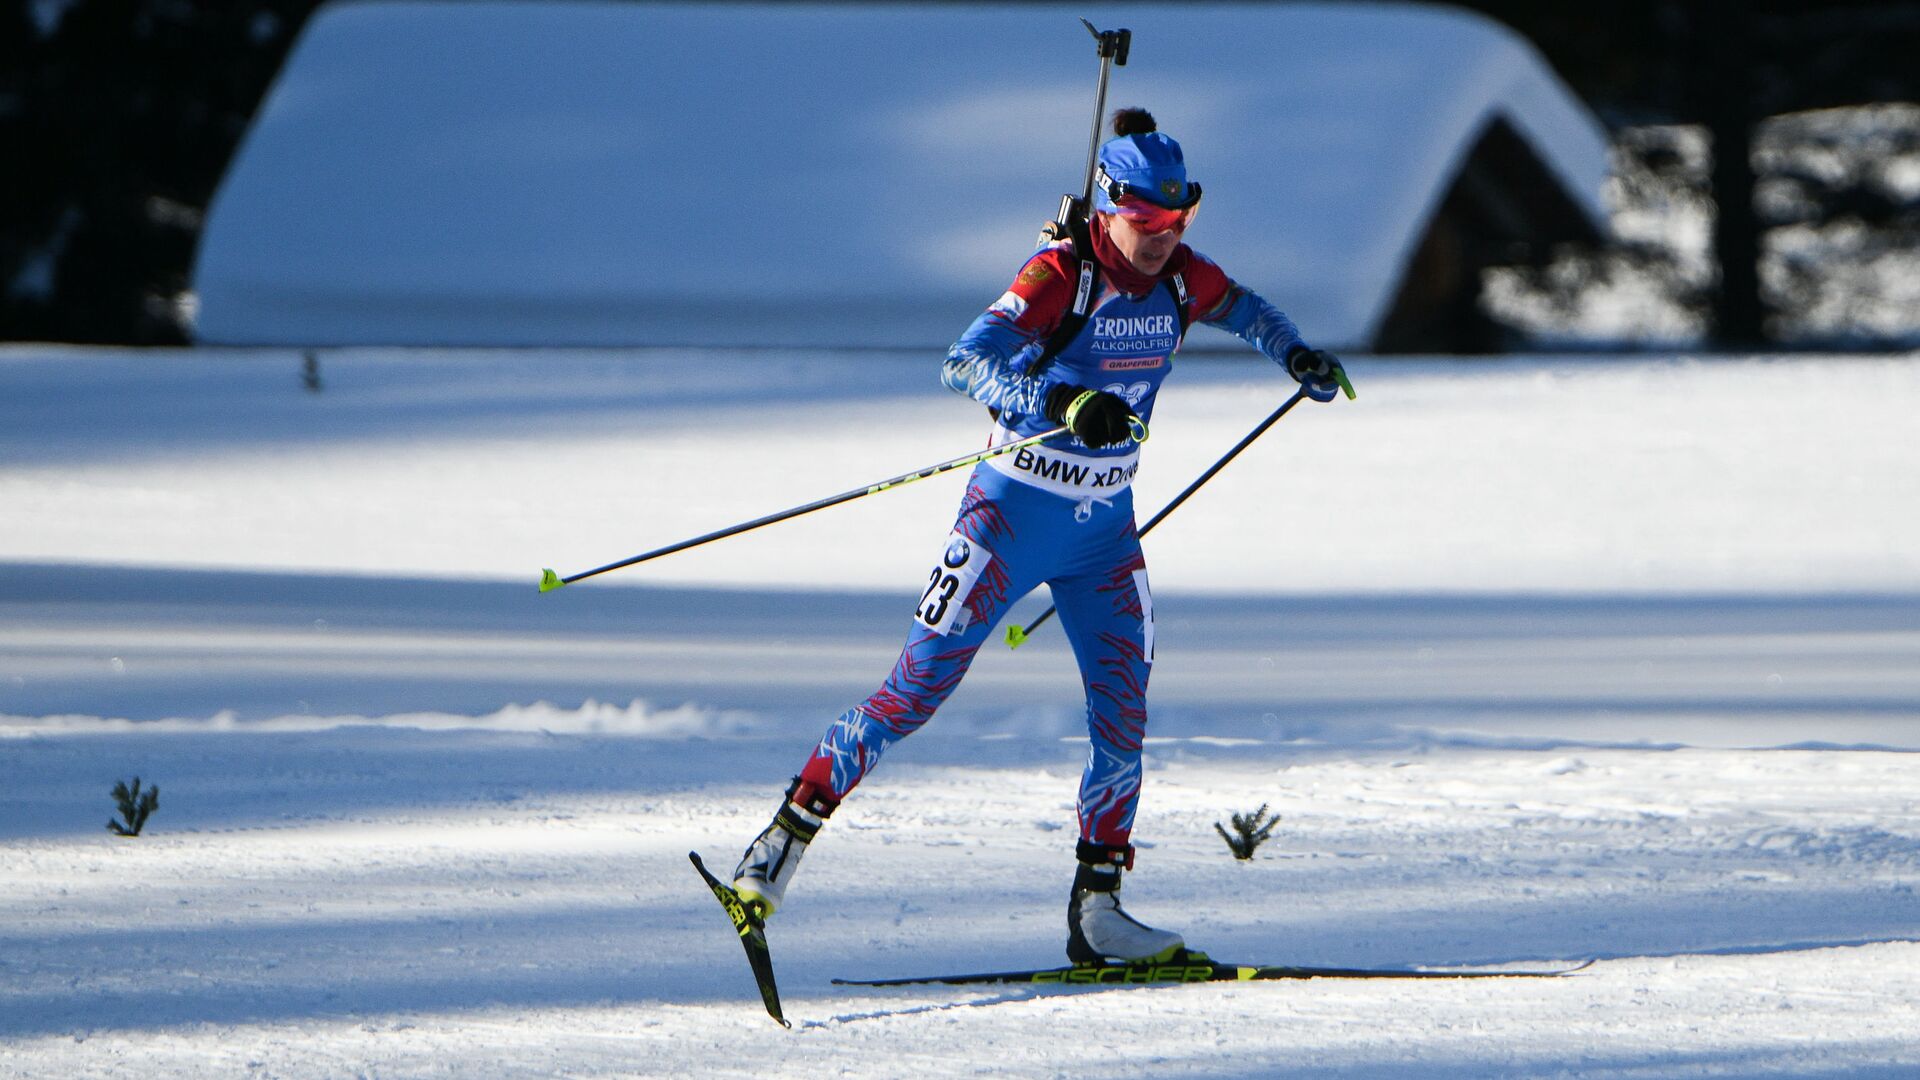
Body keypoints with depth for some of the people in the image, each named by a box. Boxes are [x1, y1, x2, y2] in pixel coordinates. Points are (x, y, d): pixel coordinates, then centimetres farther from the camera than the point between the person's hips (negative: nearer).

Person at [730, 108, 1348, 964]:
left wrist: (1295, 355, 8)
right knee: (917, 688, -9)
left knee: (1123, 716, -2)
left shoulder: (1179, 277, -1)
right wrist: (1059, 403, -48)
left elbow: (1240, 309, 24)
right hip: (1013, 513, -6)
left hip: (1105, 531, 6)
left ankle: (1096, 909, 7)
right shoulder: (1061, 275, -21)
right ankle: (789, 832, 0)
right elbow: (966, 363, -34)